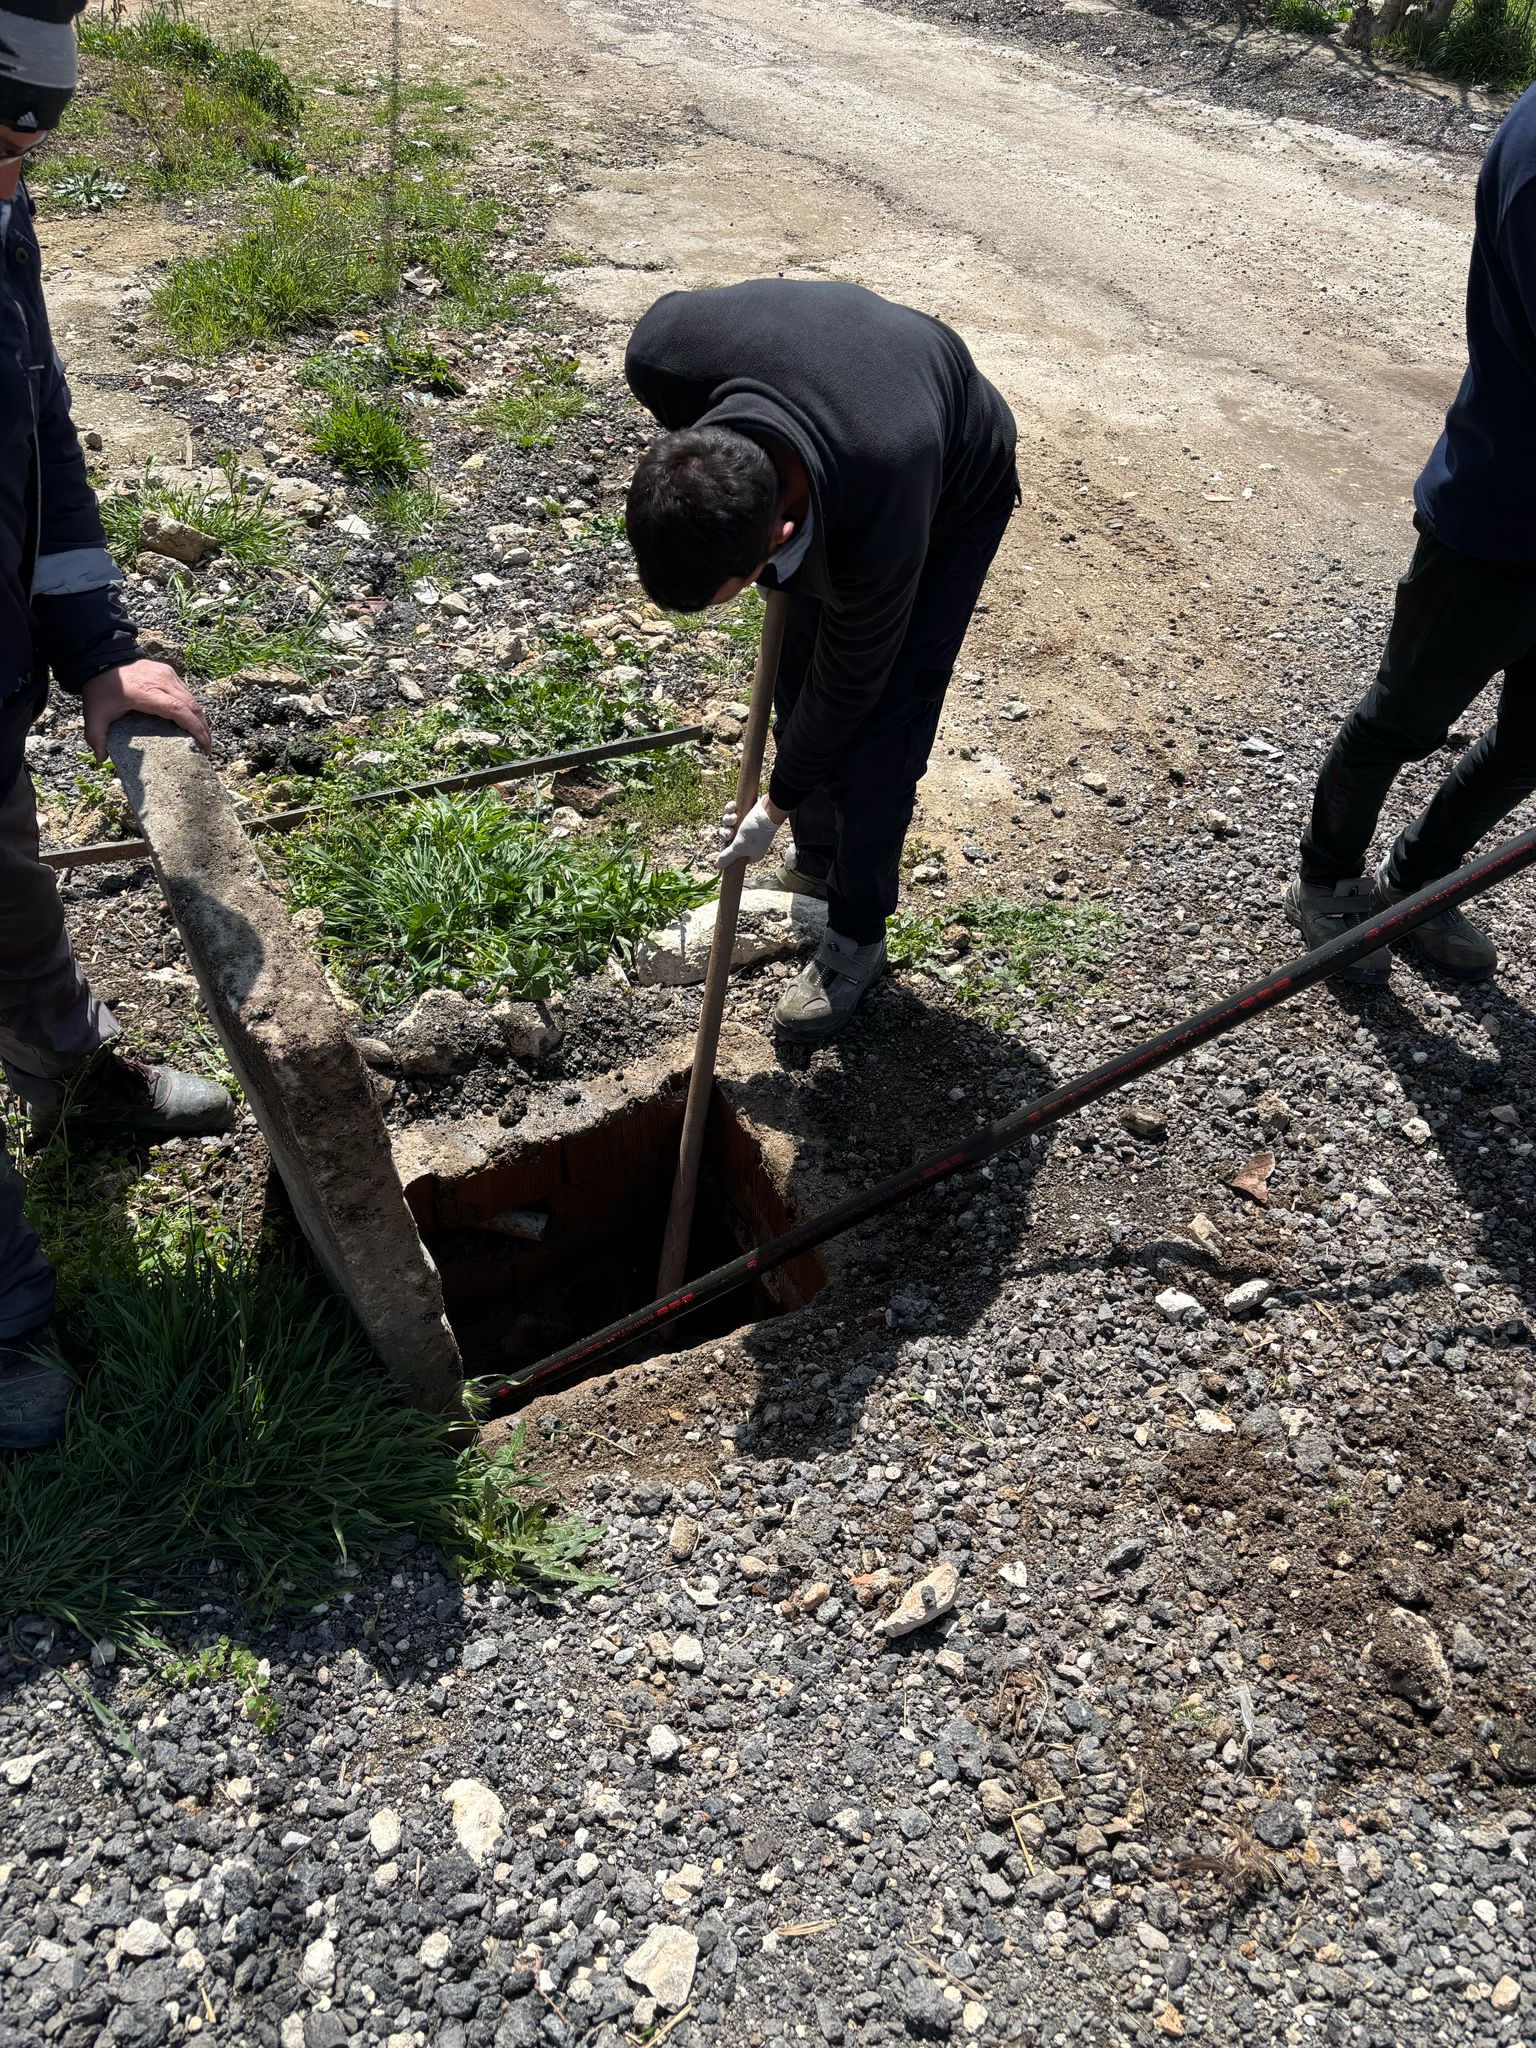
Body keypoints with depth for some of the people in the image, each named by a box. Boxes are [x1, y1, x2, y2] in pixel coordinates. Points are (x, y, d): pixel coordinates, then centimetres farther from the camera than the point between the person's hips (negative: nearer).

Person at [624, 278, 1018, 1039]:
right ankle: (814, 868, 32)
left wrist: (774, 805, -11)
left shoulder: (878, 523, -46)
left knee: (883, 719, -7)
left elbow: (848, 682, -27)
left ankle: (856, 935, 12)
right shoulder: (660, 354, -37)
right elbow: (672, 312, -8)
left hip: (953, 492, -5)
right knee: (794, 678, 9)